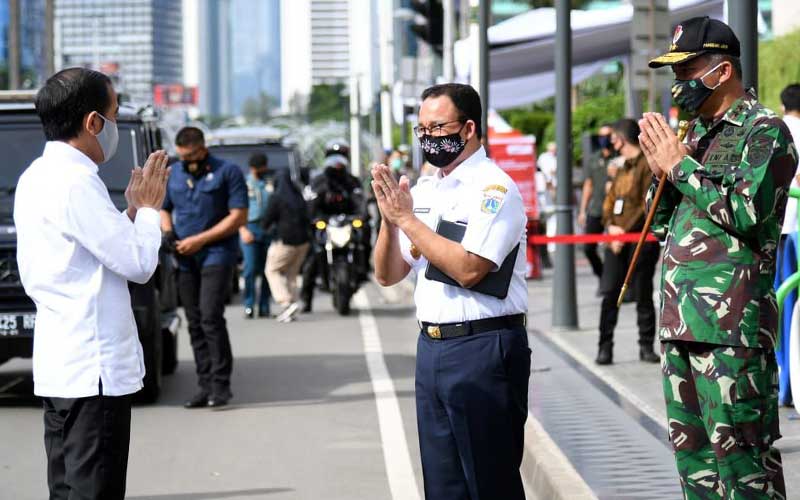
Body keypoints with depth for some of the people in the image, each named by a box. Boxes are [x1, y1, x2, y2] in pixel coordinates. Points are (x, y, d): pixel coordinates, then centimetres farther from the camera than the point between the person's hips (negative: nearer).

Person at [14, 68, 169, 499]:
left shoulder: (37, 177, 14)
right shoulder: (76, 182, -17)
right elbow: (138, 262, -15)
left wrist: (131, 211, 12)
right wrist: (148, 208, 1)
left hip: (58, 365, 10)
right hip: (92, 367, -10)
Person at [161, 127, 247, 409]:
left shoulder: (227, 172, -2)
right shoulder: (173, 174, 15)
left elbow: (239, 216, -7)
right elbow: (163, 208, 26)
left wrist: (199, 240, -11)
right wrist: (168, 232, 3)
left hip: (217, 255, -6)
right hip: (186, 260, 6)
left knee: (211, 317, -16)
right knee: (194, 323, 4)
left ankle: (221, 384, -12)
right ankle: (206, 386, 8)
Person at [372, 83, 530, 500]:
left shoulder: (494, 188, -9)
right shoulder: (423, 190, 14)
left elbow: (468, 269, -21)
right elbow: (388, 275, 13)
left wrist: (407, 219, -15)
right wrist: (389, 219, -4)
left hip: (482, 350, -8)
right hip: (431, 346, 8)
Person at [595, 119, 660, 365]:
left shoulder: (647, 165, -5)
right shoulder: (622, 169, 21)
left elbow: (648, 205, -13)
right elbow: (609, 202, 18)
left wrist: (626, 231, -15)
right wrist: (611, 226, -1)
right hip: (616, 241, 7)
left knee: (643, 294, -1)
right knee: (609, 292, -1)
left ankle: (646, 347, 8)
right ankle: (605, 347, 1)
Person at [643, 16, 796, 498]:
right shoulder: (697, 133, 19)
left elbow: (748, 212, -19)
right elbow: (662, 222, 23)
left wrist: (680, 166, -11)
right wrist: (660, 167, 5)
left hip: (731, 322, -9)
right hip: (681, 316, 9)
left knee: (740, 451, -8)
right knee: (691, 448, 13)